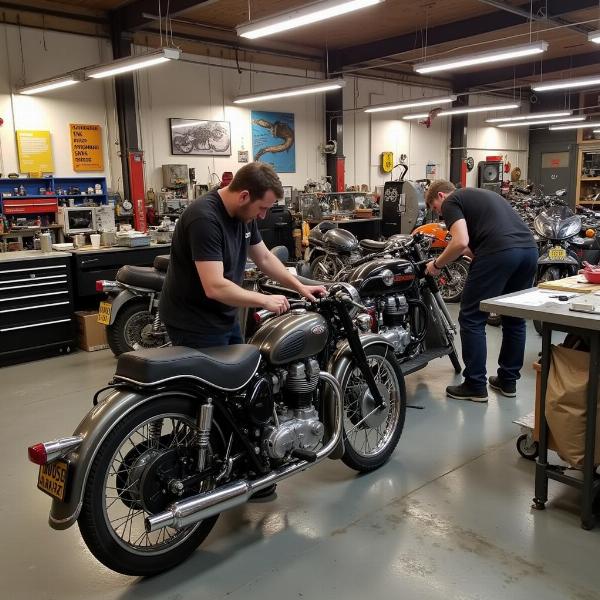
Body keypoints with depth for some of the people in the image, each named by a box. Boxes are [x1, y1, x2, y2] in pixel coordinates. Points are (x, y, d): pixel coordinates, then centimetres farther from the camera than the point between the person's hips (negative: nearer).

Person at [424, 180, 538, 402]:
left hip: (499, 252, -8)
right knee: (514, 317, 19)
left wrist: (437, 264, 5)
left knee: (472, 319, 3)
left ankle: (475, 386, 9)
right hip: (529, 248, 9)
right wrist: (468, 252, 37)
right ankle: (508, 380, 29)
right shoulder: (484, 195, 33)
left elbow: (461, 242, -8)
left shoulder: (451, 202, 8)